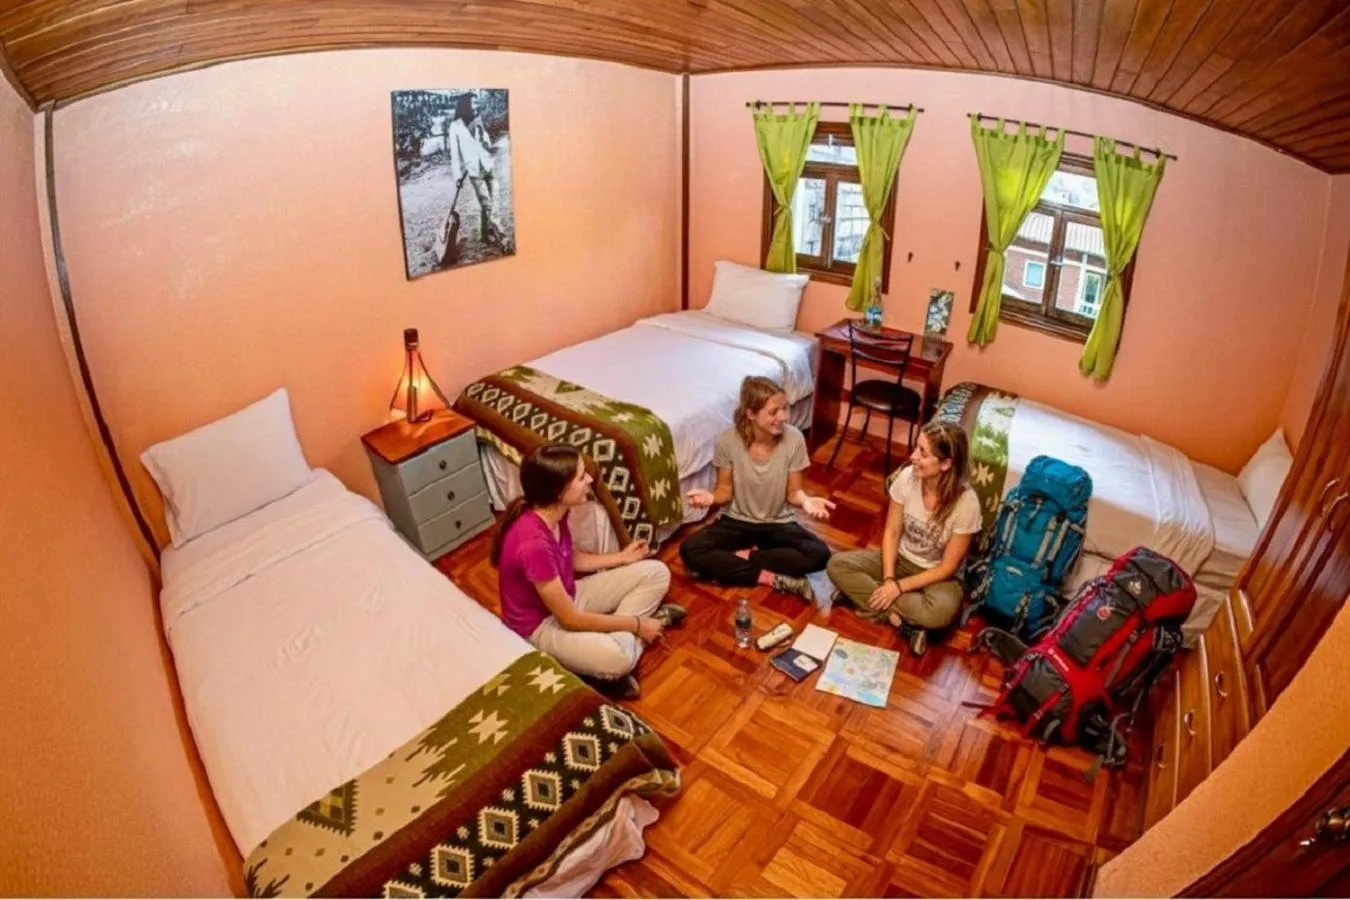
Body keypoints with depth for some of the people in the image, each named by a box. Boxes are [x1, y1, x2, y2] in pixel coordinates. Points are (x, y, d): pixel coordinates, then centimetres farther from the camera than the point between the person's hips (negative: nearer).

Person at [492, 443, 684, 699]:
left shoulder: (553, 513, -10)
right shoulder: (533, 543, -35)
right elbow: (570, 620, -27)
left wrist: (622, 557, 7)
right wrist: (636, 625, -18)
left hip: (567, 596, 9)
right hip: (541, 624, -9)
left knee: (656, 572, 1)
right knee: (618, 658, -38)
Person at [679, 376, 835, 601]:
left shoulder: (794, 439, -17)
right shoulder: (727, 441, -18)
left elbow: (793, 492, -7)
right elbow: (726, 490, -5)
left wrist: (805, 501, -31)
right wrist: (711, 497, -29)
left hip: (778, 523, 0)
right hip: (737, 521, 0)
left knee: (819, 555, -27)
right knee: (690, 551, -25)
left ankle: (743, 557, -13)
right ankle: (772, 578, -21)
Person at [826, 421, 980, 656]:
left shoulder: (966, 503, -25)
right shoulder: (907, 477, -16)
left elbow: (947, 567, -17)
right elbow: (891, 533, -7)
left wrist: (900, 586, -21)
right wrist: (888, 579, -19)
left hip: (934, 575, -4)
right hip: (899, 559, 4)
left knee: (942, 610, -38)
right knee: (837, 565, -18)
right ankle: (905, 616, -19)